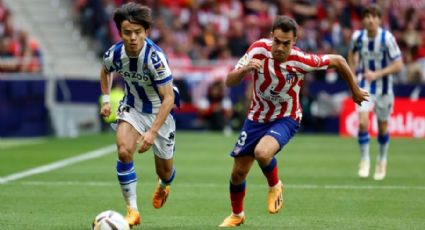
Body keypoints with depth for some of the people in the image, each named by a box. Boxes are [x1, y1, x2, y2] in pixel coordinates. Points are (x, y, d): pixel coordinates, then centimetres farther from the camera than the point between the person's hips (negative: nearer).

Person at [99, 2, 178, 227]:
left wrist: (152, 132, -37)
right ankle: (132, 210, -16)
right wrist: (106, 99, 2)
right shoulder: (114, 54, -18)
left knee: (165, 172, 10)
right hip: (131, 107, 2)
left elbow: (169, 98, -32)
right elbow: (105, 71, 10)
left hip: (159, 112, -2)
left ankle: (163, 186, 50)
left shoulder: (155, 57, -33)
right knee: (124, 151, -25)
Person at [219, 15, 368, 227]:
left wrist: (355, 90, 3)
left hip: (285, 119, -3)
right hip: (257, 117, 3)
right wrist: (244, 69, -38)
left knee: (262, 153, -34)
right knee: (238, 172, 7)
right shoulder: (258, 49, -19)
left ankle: (274, 186, 0)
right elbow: (229, 82, -16)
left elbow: (338, 61, -9)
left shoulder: (301, 60, -25)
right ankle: (237, 215, 37)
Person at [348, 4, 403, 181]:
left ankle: (382, 160, 35)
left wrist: (377, 74, -25)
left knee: (382, 127, 10)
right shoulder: (358, 37, -8)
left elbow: (398, 65, -17)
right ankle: (364, 160, 0)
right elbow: (352, 54, 15)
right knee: (362, 122, -17)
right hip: (364, 86, 1)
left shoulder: (387, 38, -18)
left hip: (383, 88, -1)